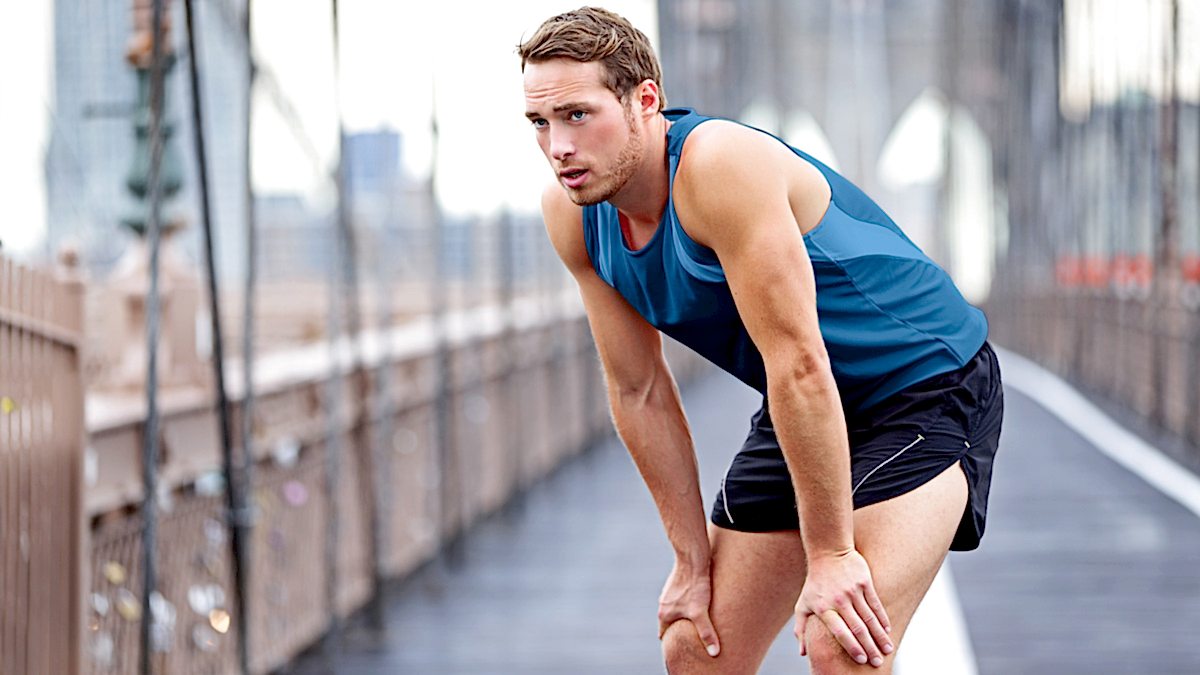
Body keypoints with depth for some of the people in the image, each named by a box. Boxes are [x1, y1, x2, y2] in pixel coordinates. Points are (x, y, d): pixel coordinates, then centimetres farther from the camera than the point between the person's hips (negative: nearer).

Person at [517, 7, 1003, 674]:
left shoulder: (720, 165, -30)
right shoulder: (571, 214, -7)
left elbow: (798, 364, -30)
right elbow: (639, 392, 1)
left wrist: (829, 555, -27)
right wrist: (694, 560, 0)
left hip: (928, 385, -8)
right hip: (799, 412, 8)